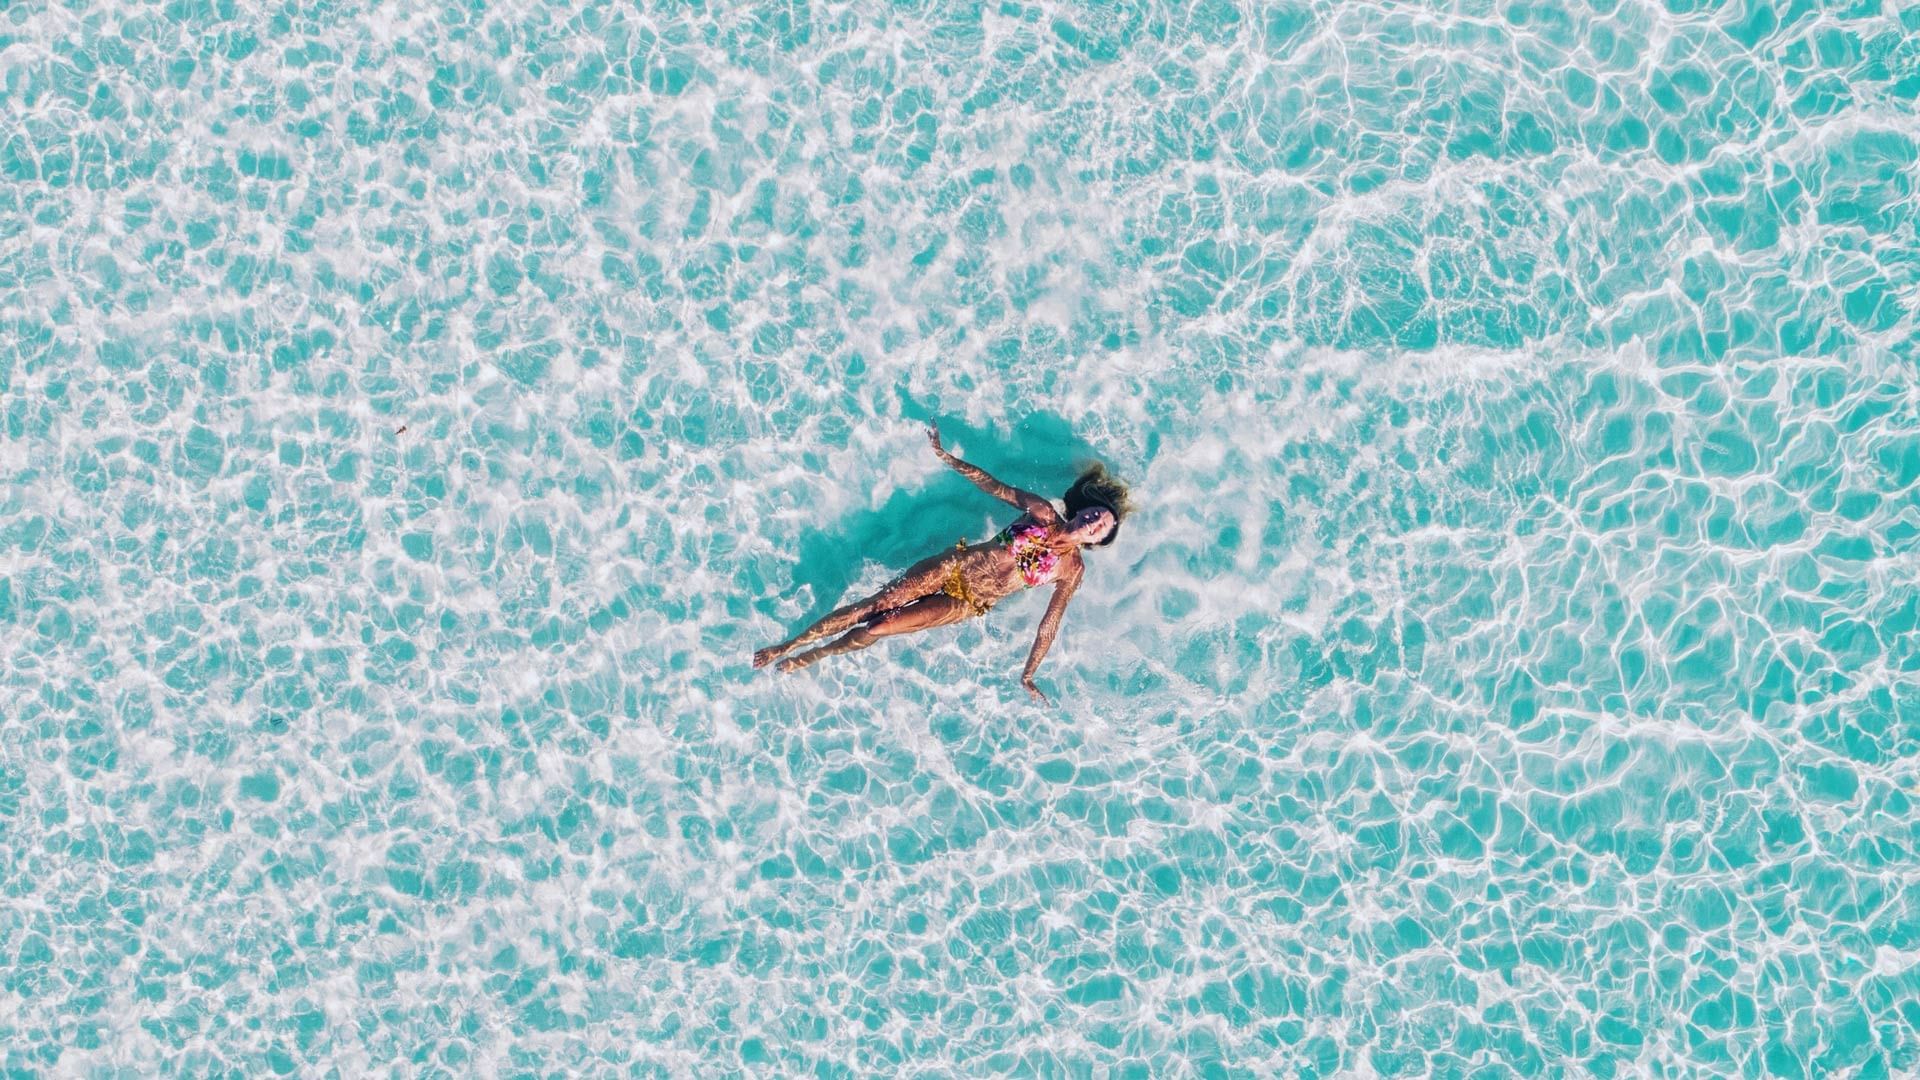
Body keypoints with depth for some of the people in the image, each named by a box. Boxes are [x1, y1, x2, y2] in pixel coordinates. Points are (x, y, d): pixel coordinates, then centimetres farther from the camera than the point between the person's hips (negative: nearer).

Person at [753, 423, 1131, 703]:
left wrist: (1028, 675, -1)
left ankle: (811, 657, 12)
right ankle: (787, 645, 2)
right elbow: (993, 486, 3)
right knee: (874, 604, -10)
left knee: (879, 627, -12)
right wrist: (945, 456, 0)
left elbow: (1050, 623, -3)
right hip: (954, 566, 1)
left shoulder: (1072, 570, -8)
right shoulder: (1042, 512, -5)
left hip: (968, 603, -1)